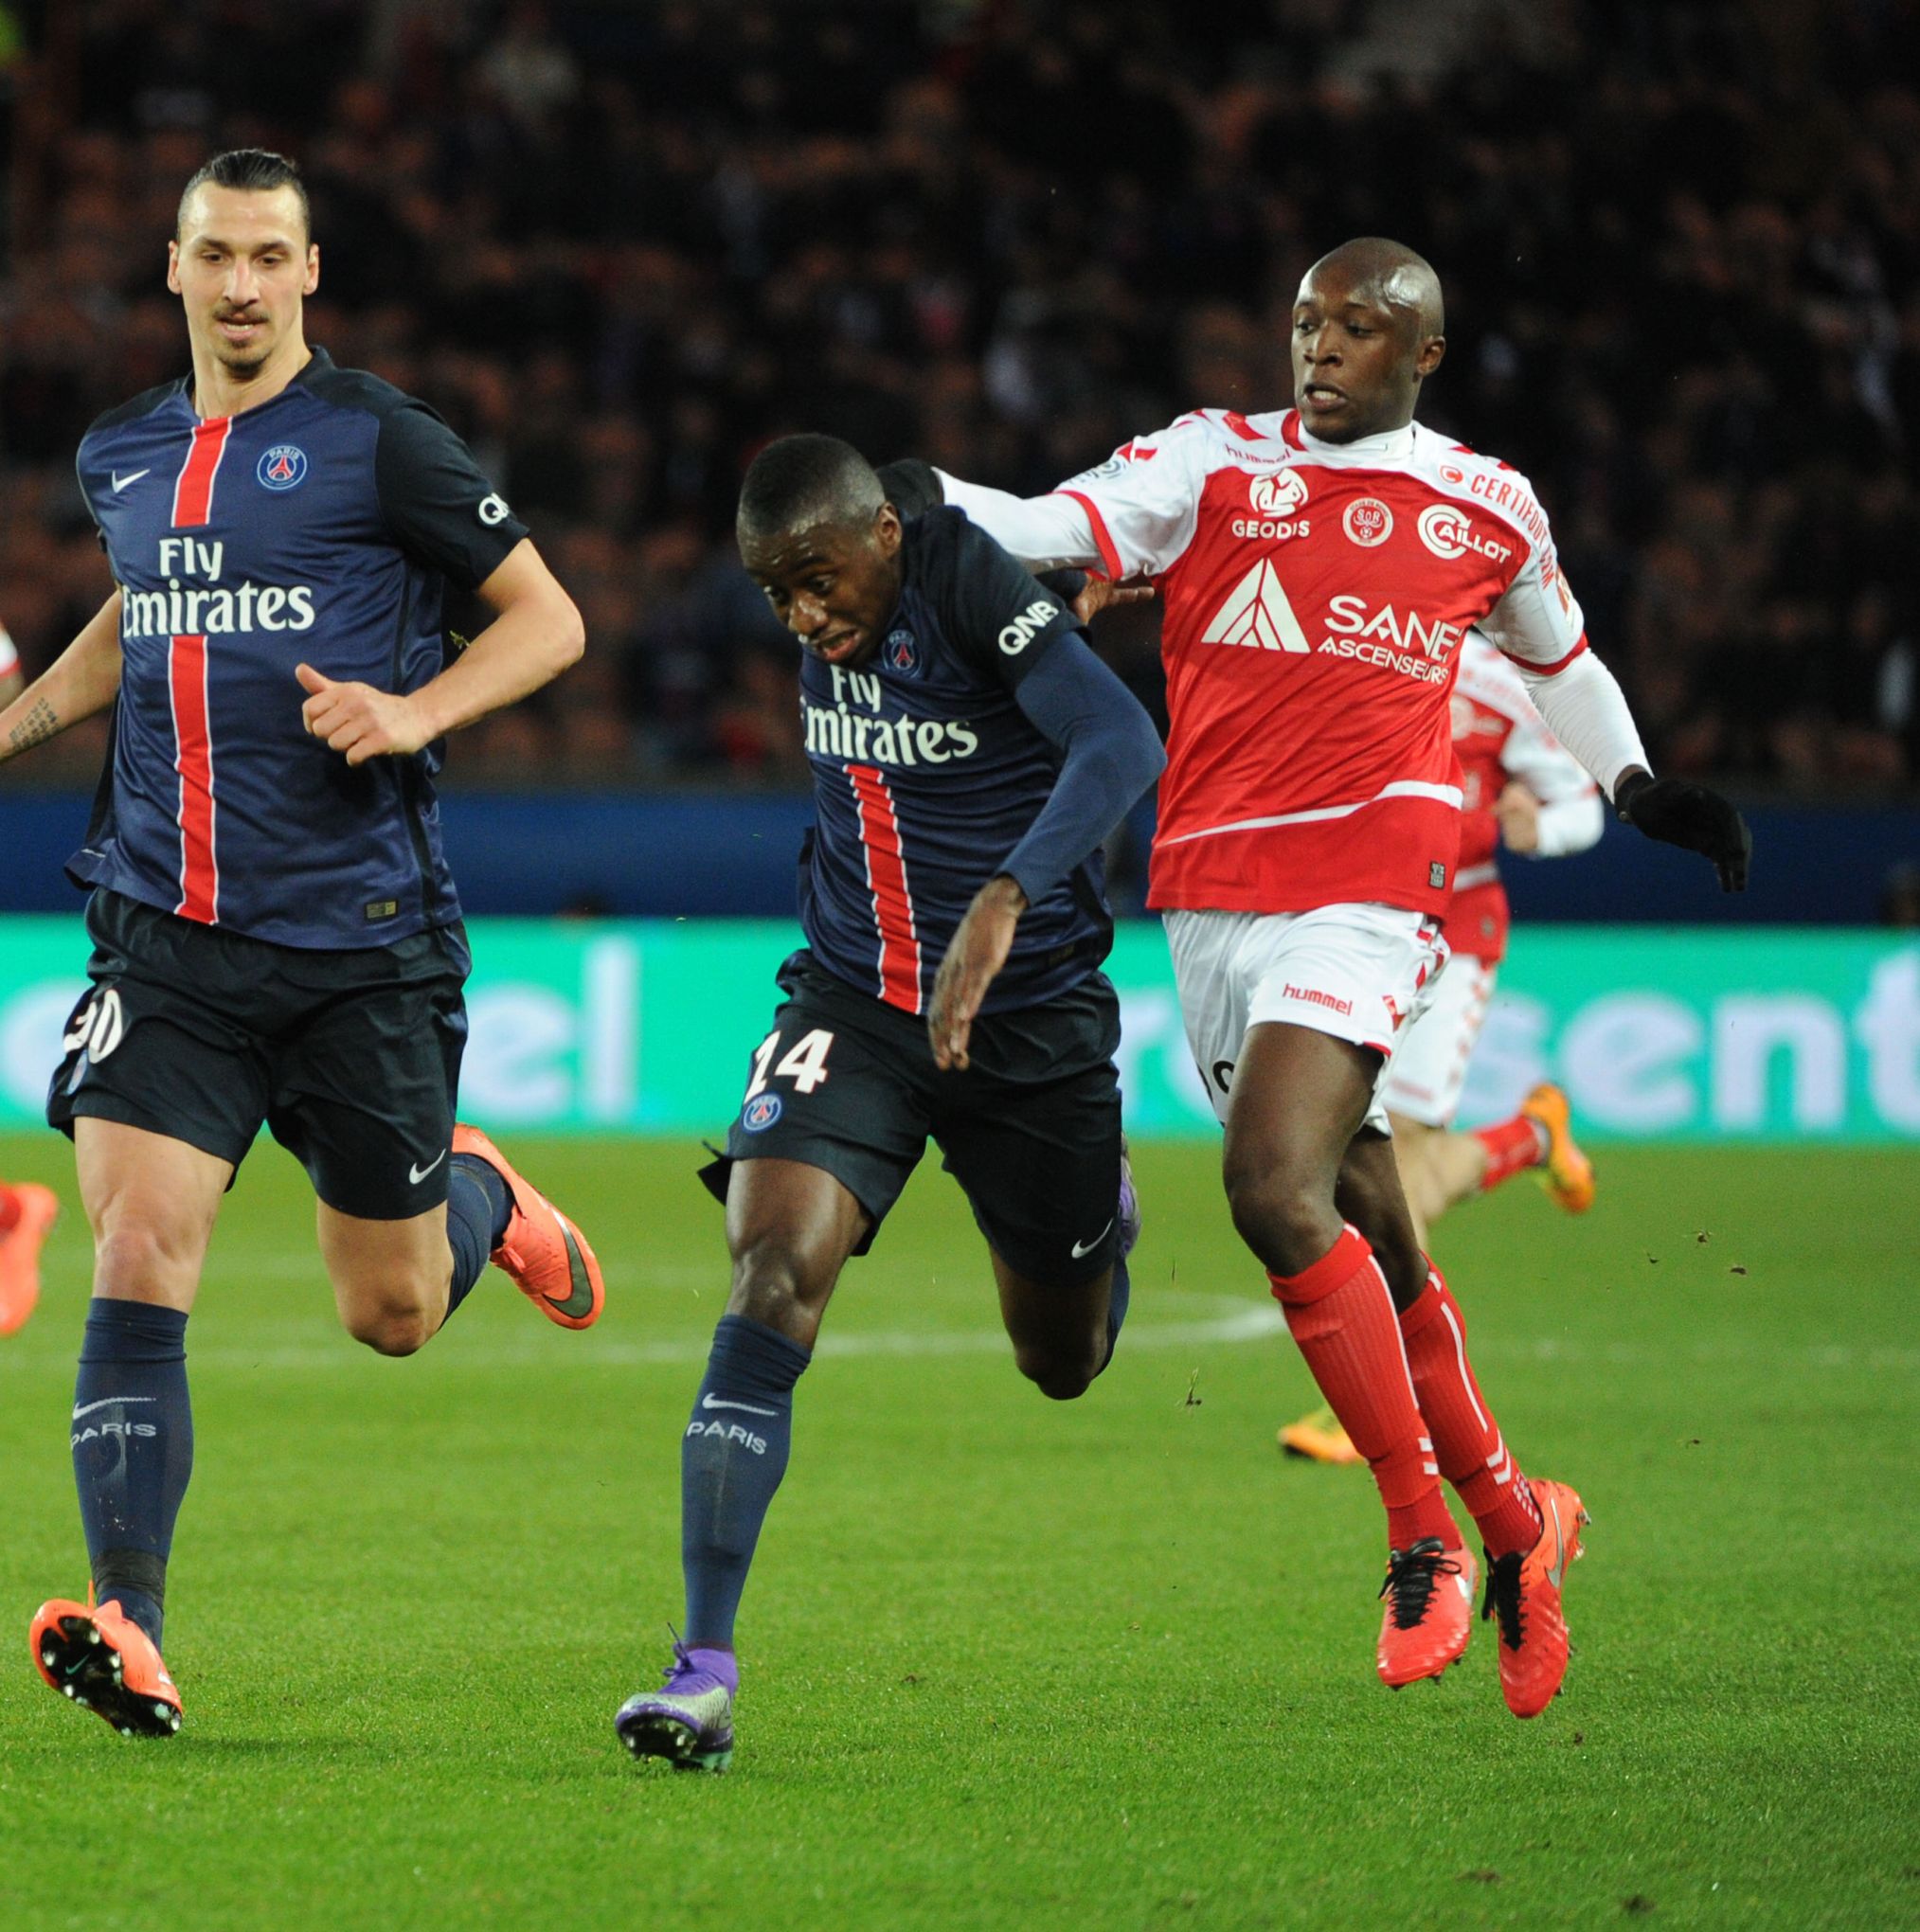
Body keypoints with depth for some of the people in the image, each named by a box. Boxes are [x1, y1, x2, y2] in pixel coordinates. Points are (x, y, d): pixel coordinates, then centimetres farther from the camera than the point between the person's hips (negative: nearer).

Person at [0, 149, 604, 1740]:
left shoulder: (377, 441, -5)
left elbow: (548, 620, -1)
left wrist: (414, 711, -16)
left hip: (362, 936, -3)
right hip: (168, 935, 3)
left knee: (393, 1314, 7)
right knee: (138, 1256, -16)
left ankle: (475, 1197, 43)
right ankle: (129, 1628, -18)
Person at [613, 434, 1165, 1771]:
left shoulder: (971, 581, -21)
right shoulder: (825, 623, -1)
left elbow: (1123, 744, -37)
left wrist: (1000, 907, -48)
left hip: (1031, 1012, -3)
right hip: (855, 1008, 3)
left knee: (1064, 1360, 14)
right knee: (775, 1271, -22)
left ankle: (1103, 1209, 53)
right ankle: (704, 1671, -27)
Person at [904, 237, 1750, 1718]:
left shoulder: (1486, 509, 11)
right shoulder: (1214, 463, 8)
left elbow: (1558, 661, 30)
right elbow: (1050, 530, -7)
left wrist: (1640, 790, 22)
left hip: (1364, 892, -3)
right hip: (1210, 897, 3)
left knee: (1277, 1188, -23)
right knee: (1372, 1242, 8)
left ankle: (1425, 1540, -14)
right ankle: (1515, 1518, 25)